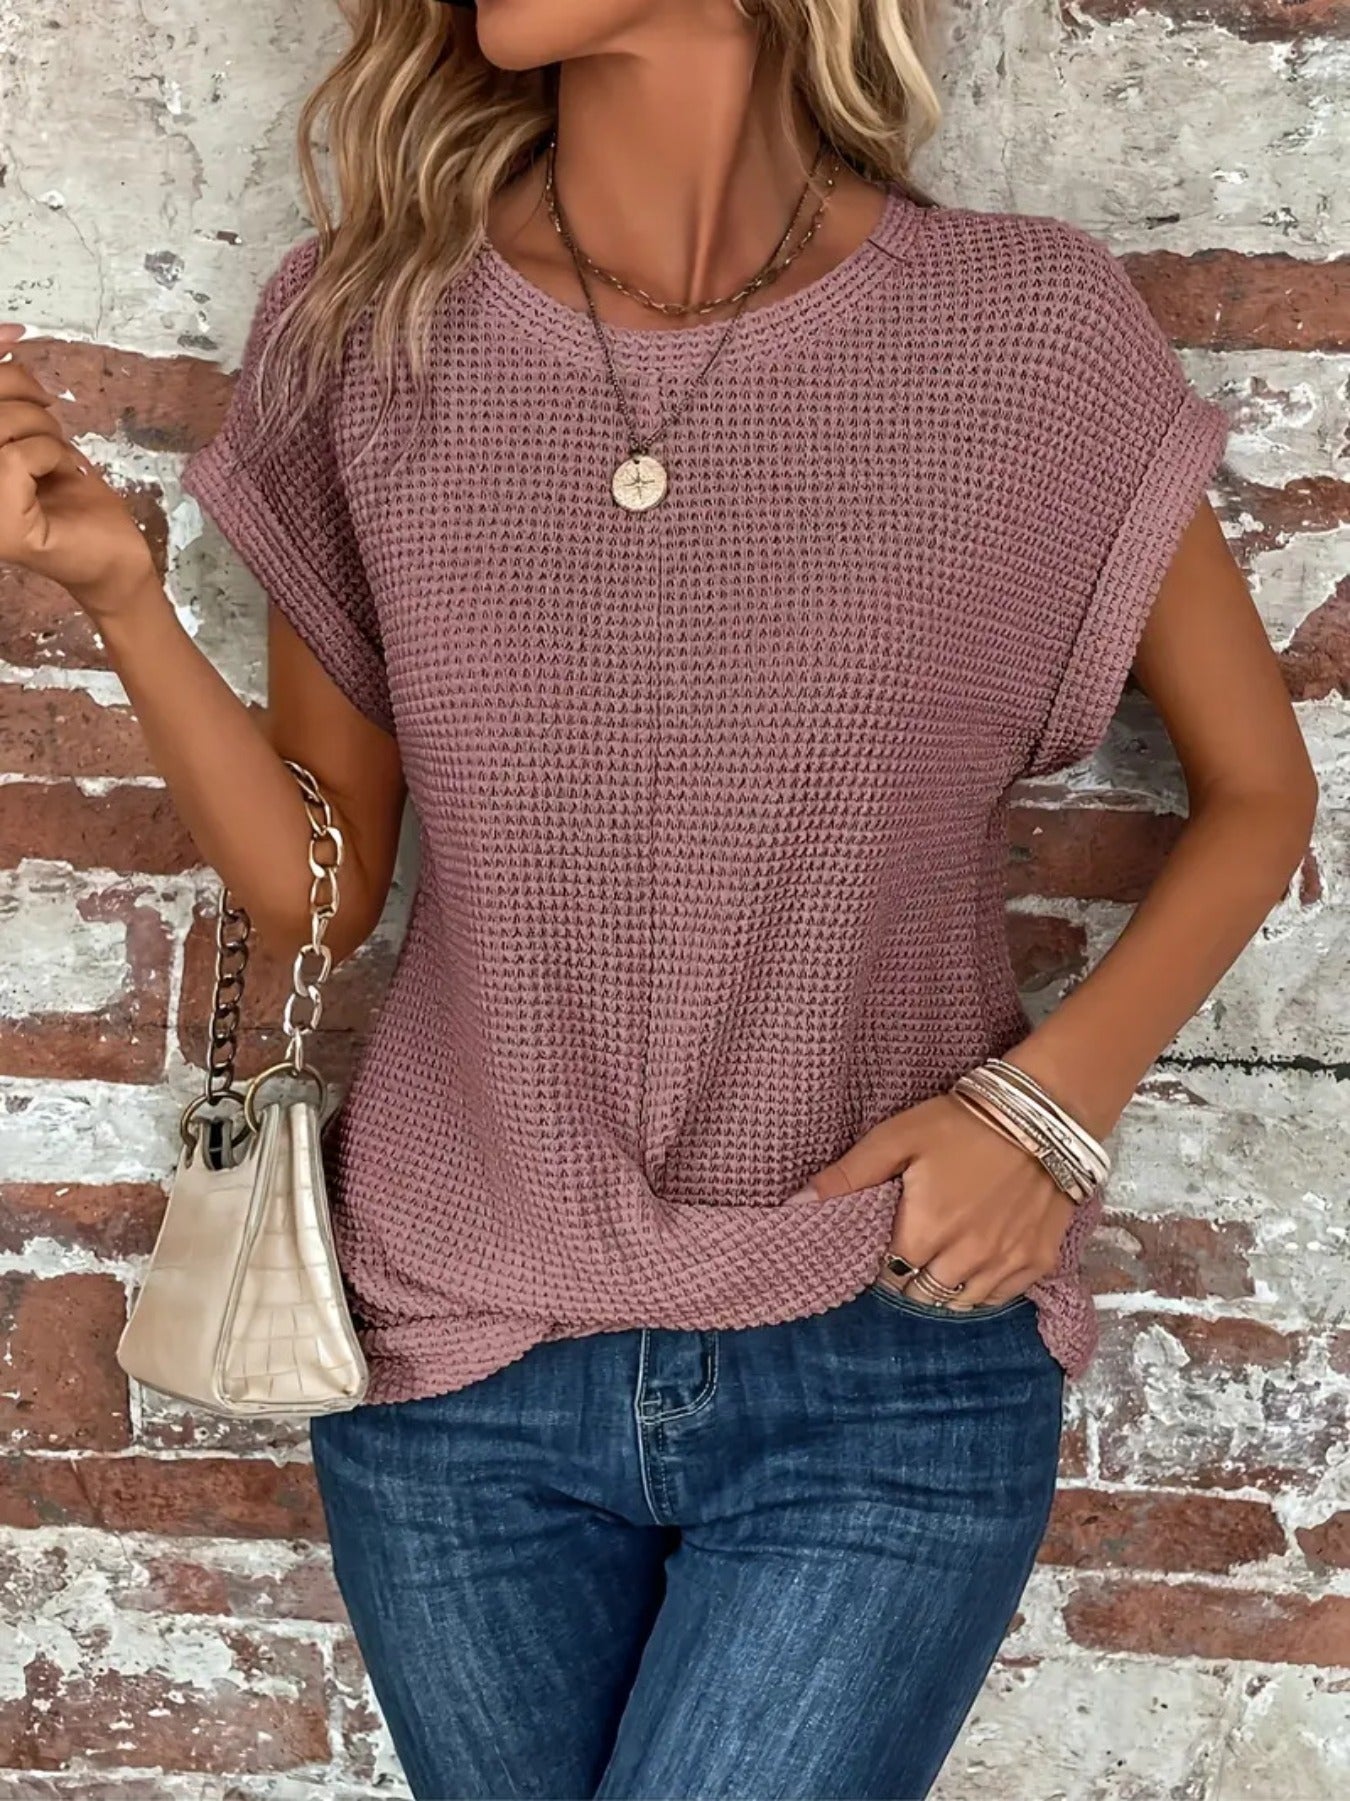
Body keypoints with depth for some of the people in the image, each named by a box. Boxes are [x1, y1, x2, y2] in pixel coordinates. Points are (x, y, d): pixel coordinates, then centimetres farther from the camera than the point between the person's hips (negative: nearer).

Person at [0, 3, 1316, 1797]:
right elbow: (315, 887, 2)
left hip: (889, 1367, -2)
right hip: (460, 1367, 3)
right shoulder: (371, 324, -5)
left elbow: (1258, 792, 3)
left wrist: (1054, 1096, -12)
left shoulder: (1035, 334, -11)